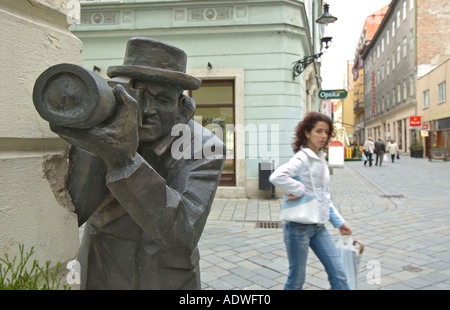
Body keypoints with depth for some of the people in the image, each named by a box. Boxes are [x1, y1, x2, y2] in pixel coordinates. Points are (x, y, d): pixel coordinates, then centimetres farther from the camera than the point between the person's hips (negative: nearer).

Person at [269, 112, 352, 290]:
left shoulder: (321, 159, 10)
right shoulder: (302, 159, -16)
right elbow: (276, 177, -36)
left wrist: (339, 222, 15)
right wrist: (300, 191, -24)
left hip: (319, 227, 8)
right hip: (299, 226, -8)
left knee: (338, 275, 9)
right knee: (297, 279, 7)